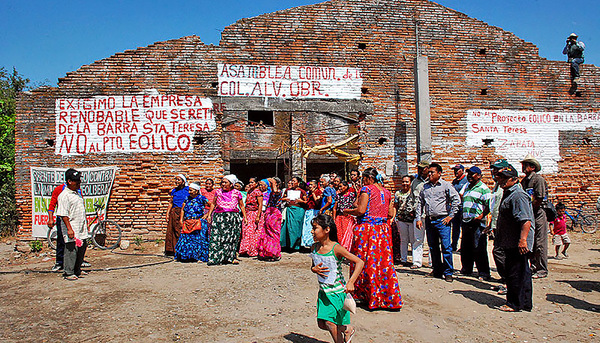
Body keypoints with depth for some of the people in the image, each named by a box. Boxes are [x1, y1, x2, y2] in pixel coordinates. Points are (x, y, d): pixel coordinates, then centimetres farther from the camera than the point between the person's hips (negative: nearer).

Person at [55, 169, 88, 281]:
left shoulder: (77, 193, 15)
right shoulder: (64, 195, -13)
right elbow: (63, 214, -18)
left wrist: (85, 223, 24)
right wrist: (69, 229, -23)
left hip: (81, 229, 9)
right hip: (72, 230, -9)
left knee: (82, 247, 13)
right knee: (71, 249, -5)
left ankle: (77, 270, 27)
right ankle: (68, 273, 5)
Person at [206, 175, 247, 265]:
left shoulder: (236, 193, 5)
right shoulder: (218, 192, 10)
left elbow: (242, 206, 11)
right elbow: (213, 204, 16)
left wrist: (244, 217, 5)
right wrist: (209, 215, 8)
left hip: (233, 216, -1)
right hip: (219, 217, 1)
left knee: (232, 238, 0)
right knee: (216, 237, -8)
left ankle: (232, 257, 8)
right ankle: (216, 258, -6)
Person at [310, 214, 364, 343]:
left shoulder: (336, 248, -19)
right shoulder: (314, 247, -1)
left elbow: (360, 262, -19)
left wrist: (351, 282, -28)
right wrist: (314, 269, -9)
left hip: (337, 291, -6)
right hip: (323, 291, 6)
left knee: (329, 322, -12)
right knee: (322, 324, 8)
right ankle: (346, 329, 33)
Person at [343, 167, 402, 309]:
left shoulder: (366, 189, -7)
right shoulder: (386, 191, 12)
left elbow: (361, 210, -15)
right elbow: (390, 214, 11)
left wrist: (347, 211, 2)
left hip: (367, 229, -6)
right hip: (383, 230, 6)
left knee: (367, 262, 3)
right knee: (384, 261, 8)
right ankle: (390, 298, 10)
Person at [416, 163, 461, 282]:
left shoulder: (446, 185, -1)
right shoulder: (425, 186, 13)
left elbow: (456, 199, -5)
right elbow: (420, 203, 17)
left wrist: (450, 216, -7)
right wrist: (418, 218, 9)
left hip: (442, 220, -5)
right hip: (429, 220, 5)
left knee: (446, 247, -6)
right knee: (433, 247, 10)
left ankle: (448, 272, 3)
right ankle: (437, 270, 22)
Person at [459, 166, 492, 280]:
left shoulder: (483, 188, -5)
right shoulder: (466, 187, 18)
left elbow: (489, 205, -12)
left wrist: (481, 216, -18)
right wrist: (461, 214, 17)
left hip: (477, 222, -8)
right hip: (466, 221, 8)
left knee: (479, 249, -7)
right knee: (465, 248, 13)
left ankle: (484, 273, 1)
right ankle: (466, 269, 27)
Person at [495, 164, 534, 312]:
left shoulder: (518, 195, -17)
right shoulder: (508, 194, 17)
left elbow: (526, 220, -26)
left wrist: (522, 239, -31)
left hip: (517, 245, -11)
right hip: (510, 244, 11)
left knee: (515, 274, -3)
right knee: (523, 273, 17)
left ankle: (514, 304, 7)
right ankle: (525, 303, 27)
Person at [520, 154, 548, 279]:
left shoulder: (538, 179, -10)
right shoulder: (524, 180, 14)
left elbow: (539, 199, -16)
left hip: (538, 213, -8)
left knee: (539, 243, -4)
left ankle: (542, 270, 3)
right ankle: (533, 267, 20)